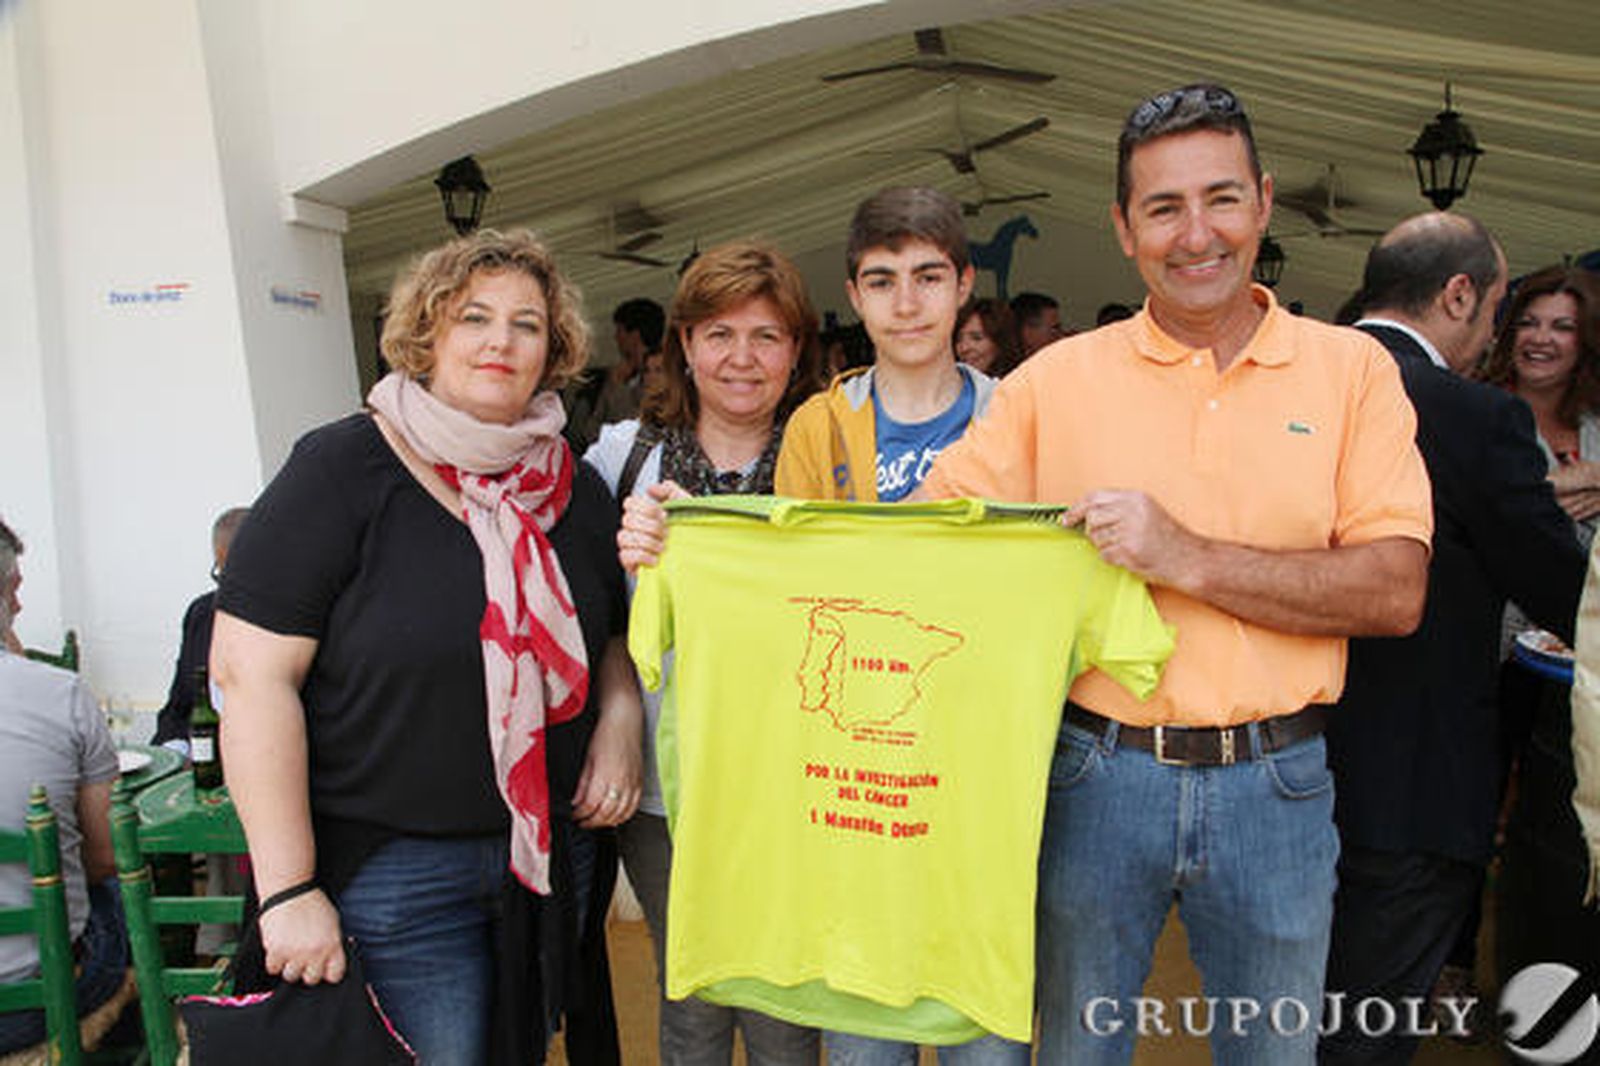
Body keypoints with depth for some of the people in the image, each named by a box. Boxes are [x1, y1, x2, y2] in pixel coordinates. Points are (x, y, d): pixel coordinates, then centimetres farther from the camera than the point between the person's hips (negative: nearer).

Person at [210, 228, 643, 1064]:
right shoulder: (344, 469, -10)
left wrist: (620, 716, -5)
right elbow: (251, 672, -14)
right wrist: (288, 891, -17)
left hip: (555, 858, 5)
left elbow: (614, 638, 18)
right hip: (387, 864, -5)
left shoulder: (576, 488, 6)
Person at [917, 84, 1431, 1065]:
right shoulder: (1059, 379, -2)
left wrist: (1187, 558, -21)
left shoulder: (1352, 371, -1)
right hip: (1097, 774, 0)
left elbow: (1396, 591, -9)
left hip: (1276, 788, 1)